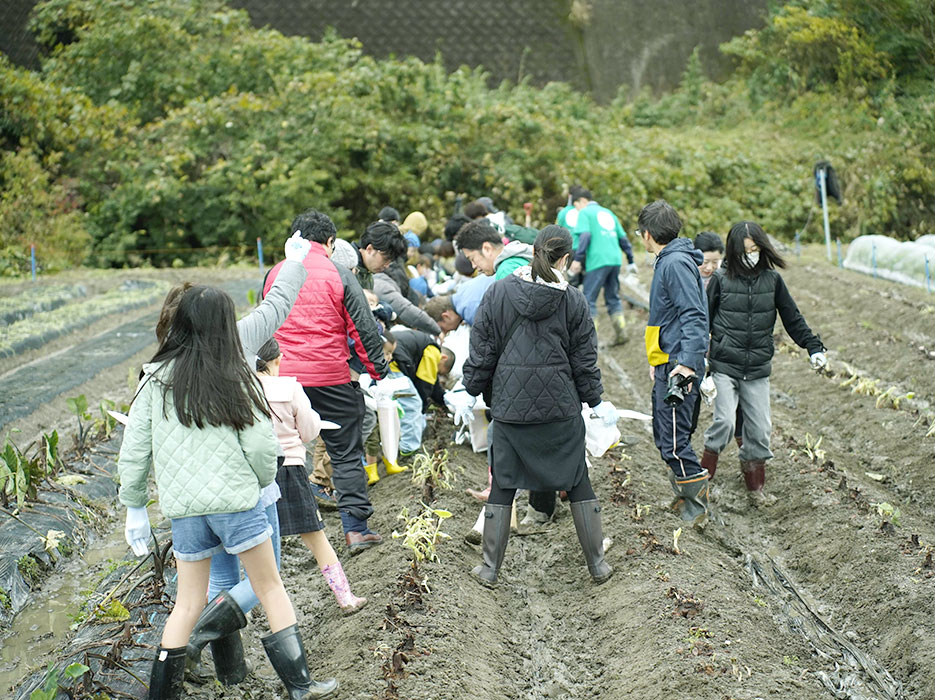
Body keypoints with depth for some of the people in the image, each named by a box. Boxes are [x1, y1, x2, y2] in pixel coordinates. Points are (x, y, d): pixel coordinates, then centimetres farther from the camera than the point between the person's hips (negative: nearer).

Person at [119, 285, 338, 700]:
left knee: (188, 603, 15)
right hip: (235, 500, -3)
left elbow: (133, 451, 3)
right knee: (270, 588, 11)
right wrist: (265, 480, 14)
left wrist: (135, 507, 14)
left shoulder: (156, 380, 1)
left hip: (182, 507, 3)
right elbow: (260, 445, -7)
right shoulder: (234, 378, -6)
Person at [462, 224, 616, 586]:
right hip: (561, 407, 0)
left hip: (510, 405, 0)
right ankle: (597, 564, 18)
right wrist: (595, 401, 15)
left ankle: (490, 568, 16)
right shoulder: (572, 300, -4)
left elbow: (482, 350, 1)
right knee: (578, 483, 12)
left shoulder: (498, 292, -3)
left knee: (502, 486, 10)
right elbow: (584, 359, 2)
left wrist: (472, 391, 12)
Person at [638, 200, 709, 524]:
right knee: (665, 437, 17)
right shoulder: (667, 261, 17)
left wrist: (687, 363, -31)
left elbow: (694, 316, -23)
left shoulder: (676, 263, -15)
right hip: (667, 365, 11)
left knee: (674, 442, -8)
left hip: (677, 366, -11)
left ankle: (697, 509, 0)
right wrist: (657, 363, 27)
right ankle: (685, 497, 27)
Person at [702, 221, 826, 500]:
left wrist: (814, 347, 5)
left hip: (758, 370, 3)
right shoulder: (721, 279, -2)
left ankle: (755, 485, 20)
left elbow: (793, 319, 12)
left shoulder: (772, 280, 4)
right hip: (725, 366, -2)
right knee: (725, 421, -14)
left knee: (760, 428, 3)